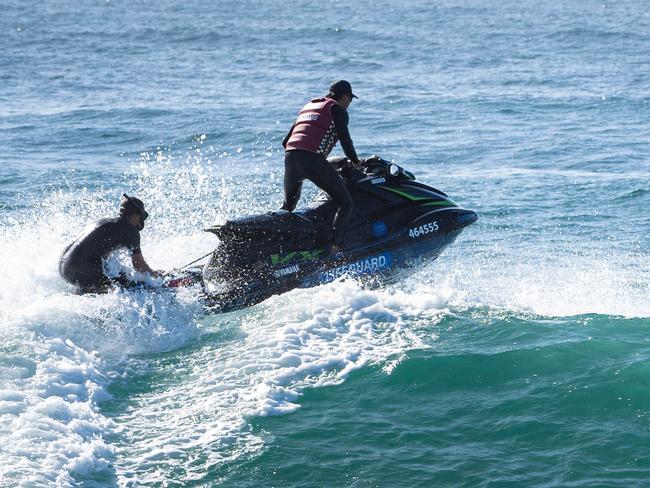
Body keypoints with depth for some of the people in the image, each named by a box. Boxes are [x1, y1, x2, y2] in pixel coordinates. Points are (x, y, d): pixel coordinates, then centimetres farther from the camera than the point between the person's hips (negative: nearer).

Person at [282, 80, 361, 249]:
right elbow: (345, 139, -3)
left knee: (288, 206, 27)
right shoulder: (338, 110, 10)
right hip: (313, 160, -7)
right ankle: (334, 248, -17)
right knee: (346, 204, 0)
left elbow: (285, 141, 30)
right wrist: (355, 161, 13)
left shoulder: (308, 106, 31)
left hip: (290, 156, 7)